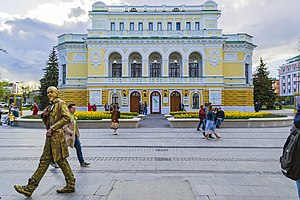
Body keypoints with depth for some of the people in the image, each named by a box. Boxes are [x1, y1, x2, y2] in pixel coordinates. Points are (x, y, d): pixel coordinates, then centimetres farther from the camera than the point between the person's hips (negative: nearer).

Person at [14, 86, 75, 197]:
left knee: (45, 161, -3)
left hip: (56, 135, -9)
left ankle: (29, 188, 6)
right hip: (51, 136, 9)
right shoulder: (50, 106, 19)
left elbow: (67, 118, -18)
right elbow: (47, 123, 22)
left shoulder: (61, 103, -6)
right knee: (61, 160, 10)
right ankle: (70, 185, 16)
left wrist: (52, 128, -19)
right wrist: (44, 116, 1)